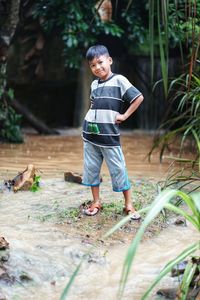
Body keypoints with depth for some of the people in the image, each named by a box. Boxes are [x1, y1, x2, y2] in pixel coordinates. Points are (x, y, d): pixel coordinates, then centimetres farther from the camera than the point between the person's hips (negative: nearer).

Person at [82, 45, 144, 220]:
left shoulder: (119, 80, -7)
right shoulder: (94, 84, 11)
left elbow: (139, 97, -11)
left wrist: (124, 116, -12)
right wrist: (88, 124, 13)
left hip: (110, 135, -6)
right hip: (90, 134, 6)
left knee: (118, 169, -1)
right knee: (91, 169, 9)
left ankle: (129, 204, 9)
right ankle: (96, 202, 21)